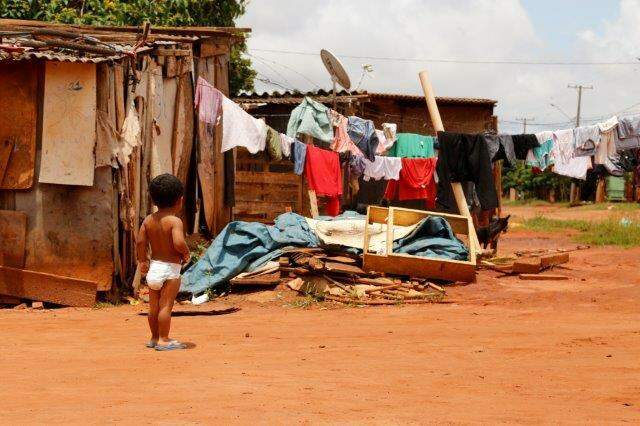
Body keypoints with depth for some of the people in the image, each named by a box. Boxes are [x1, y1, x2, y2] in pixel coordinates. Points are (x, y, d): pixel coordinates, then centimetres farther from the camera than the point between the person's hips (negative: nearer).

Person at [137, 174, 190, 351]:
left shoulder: (149, 220, 3)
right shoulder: (174, 221, -17)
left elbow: (140, 241, 2)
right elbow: (179, 243, -30)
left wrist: (142, 261, 15)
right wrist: (186, 253, -9)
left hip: (154, 266, 7)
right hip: (170, 269, -7)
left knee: (154, 306, 15)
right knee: (166, 306, -2)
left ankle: (154, 337, 25)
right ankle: (164, 340, 0)